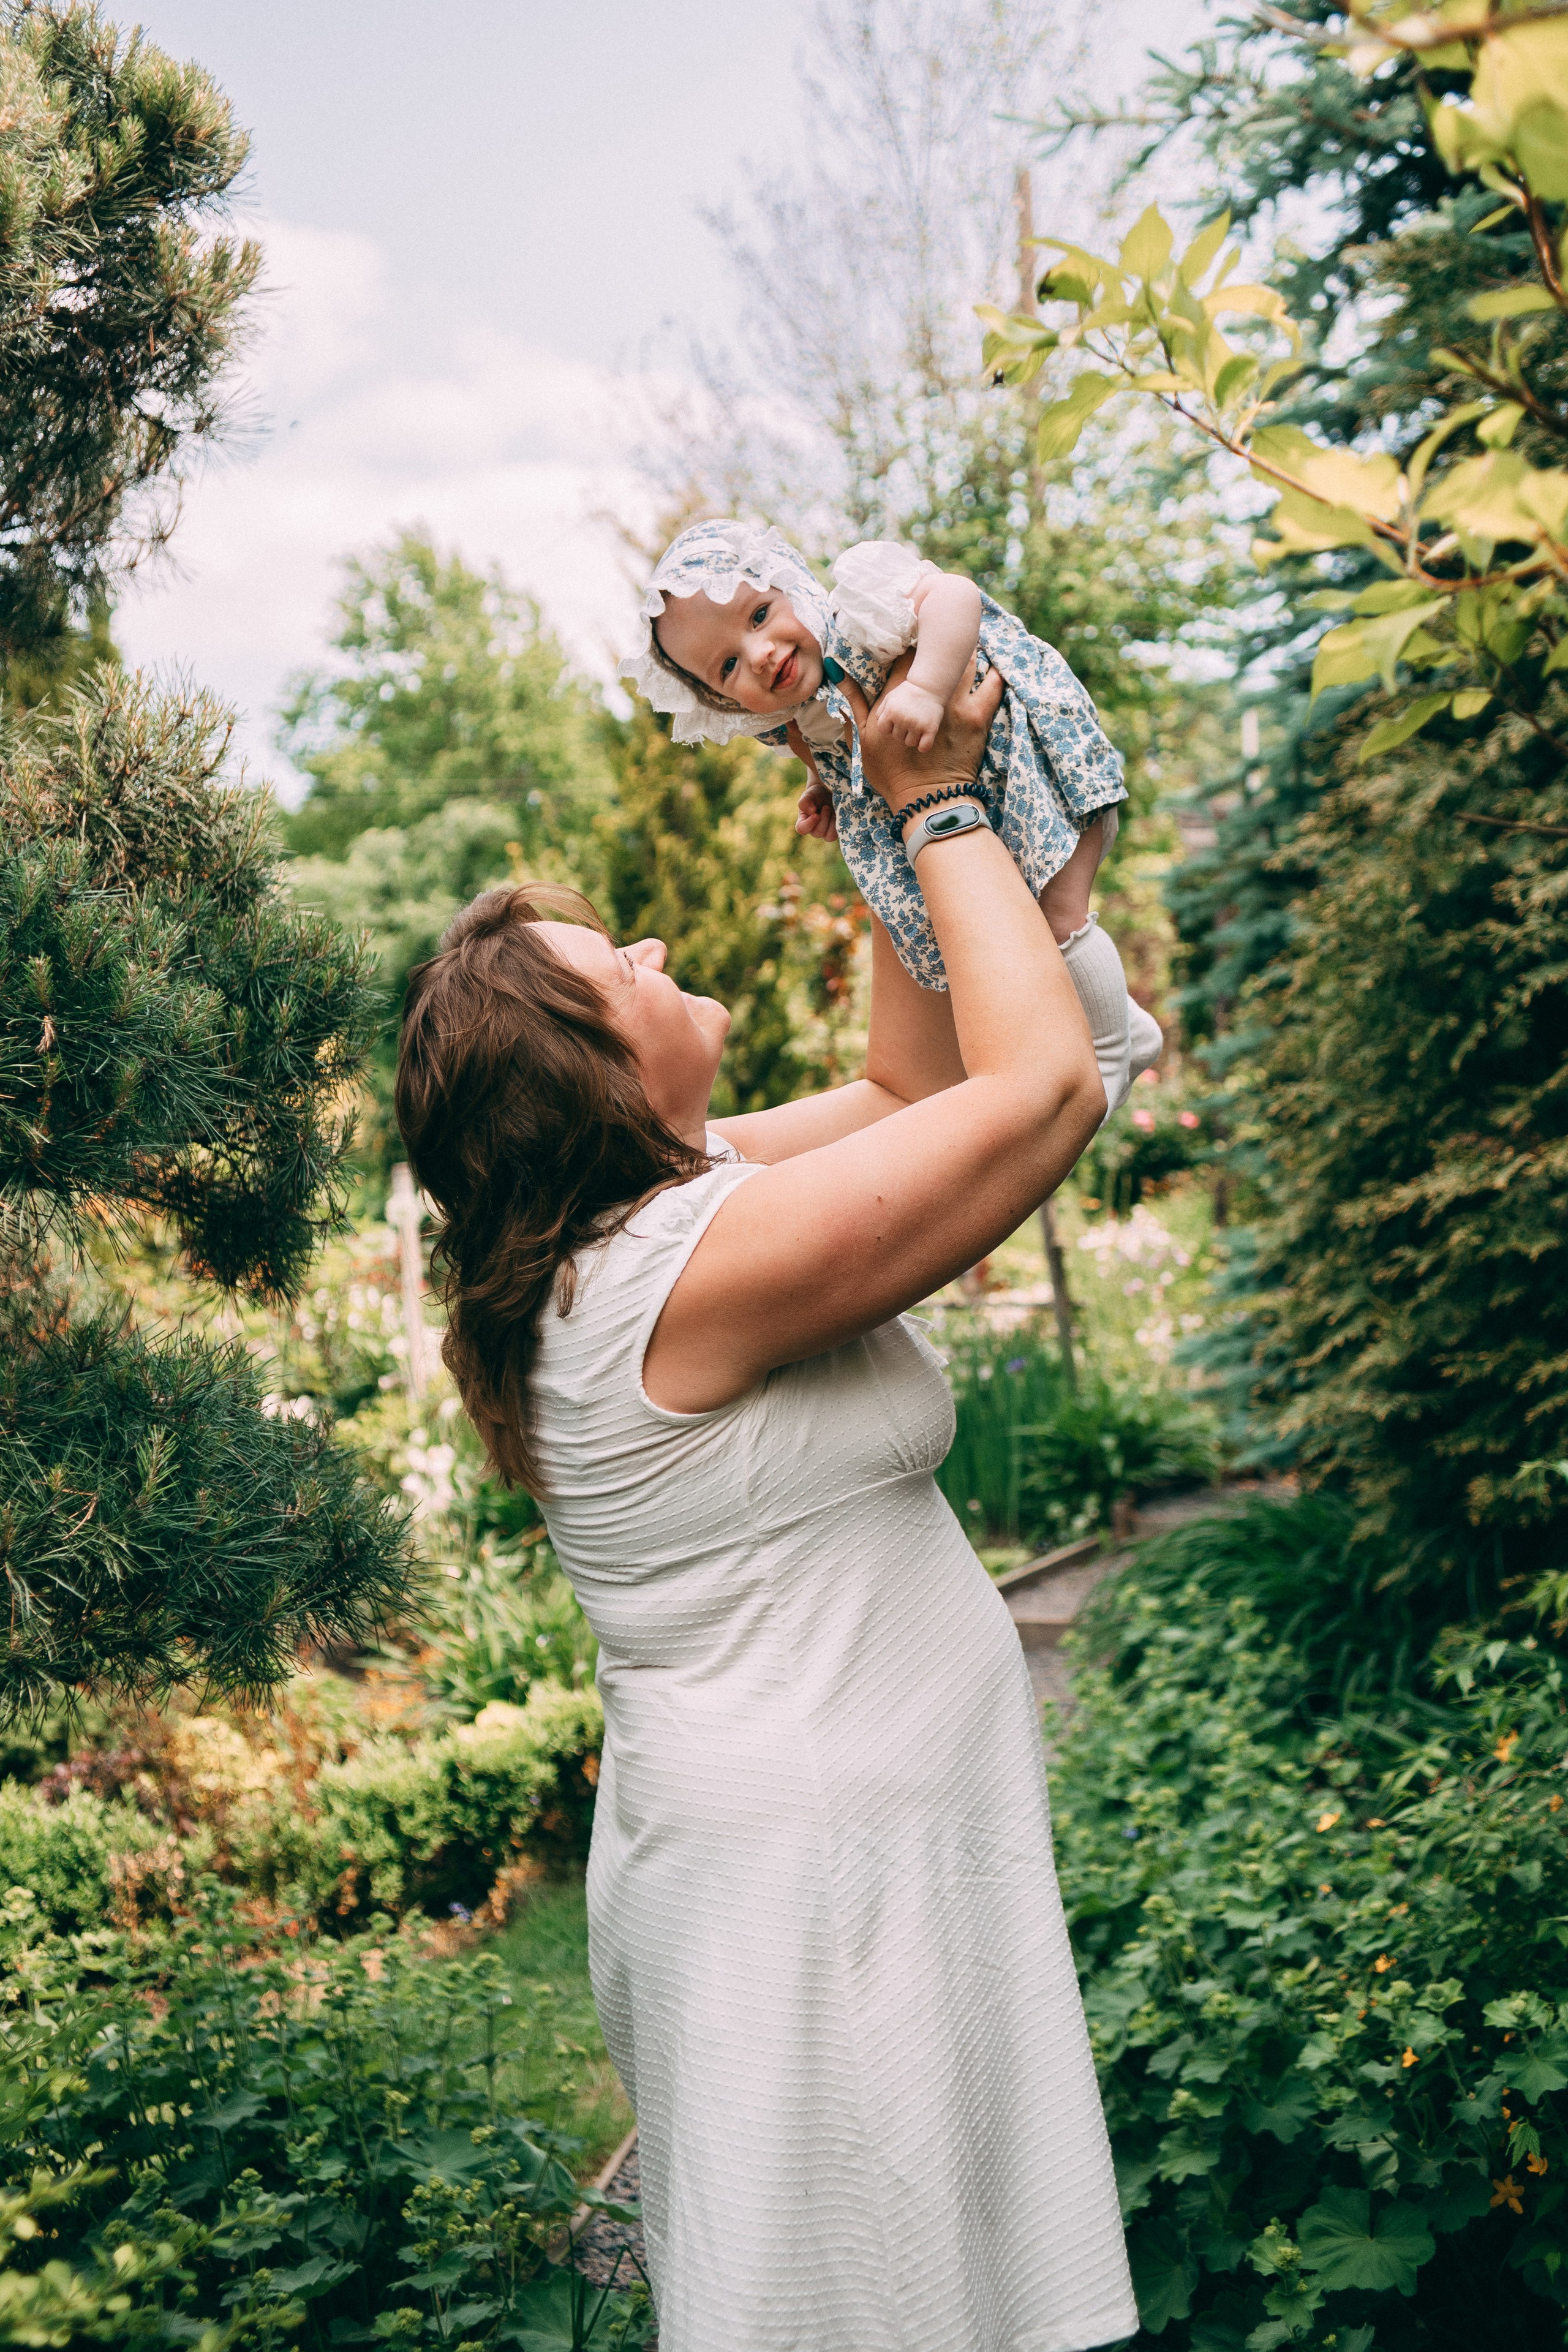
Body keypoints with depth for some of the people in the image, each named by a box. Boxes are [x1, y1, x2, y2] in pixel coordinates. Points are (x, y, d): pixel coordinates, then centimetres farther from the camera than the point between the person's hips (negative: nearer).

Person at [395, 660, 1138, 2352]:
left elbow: (909, 1085, 15)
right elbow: (1047, 1085, -23)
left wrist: (911, 817, 8)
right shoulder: (696, 1261, -24)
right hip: (813, 1879, -10)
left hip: (794, 1847, 10)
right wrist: (939, 804, -11)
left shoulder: (651, 1204, 6)